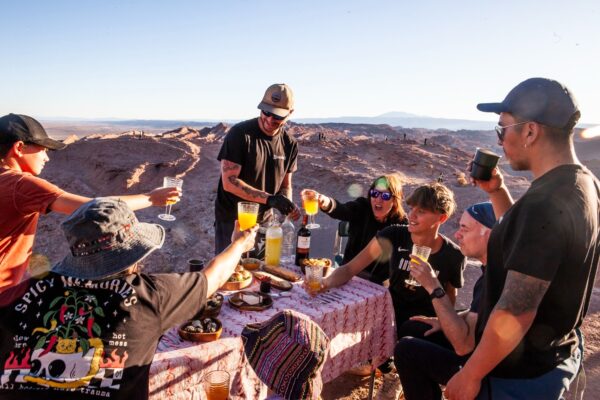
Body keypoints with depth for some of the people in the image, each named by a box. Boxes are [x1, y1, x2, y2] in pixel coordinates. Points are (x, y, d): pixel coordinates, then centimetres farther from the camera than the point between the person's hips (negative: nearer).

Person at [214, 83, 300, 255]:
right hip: (232, 221, -4)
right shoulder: (240, 134, -15)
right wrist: (268, 199, -30)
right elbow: (229, 182, -21)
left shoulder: (289, 144, 1)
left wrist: (288, 205, -13)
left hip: (264, 222, 5)